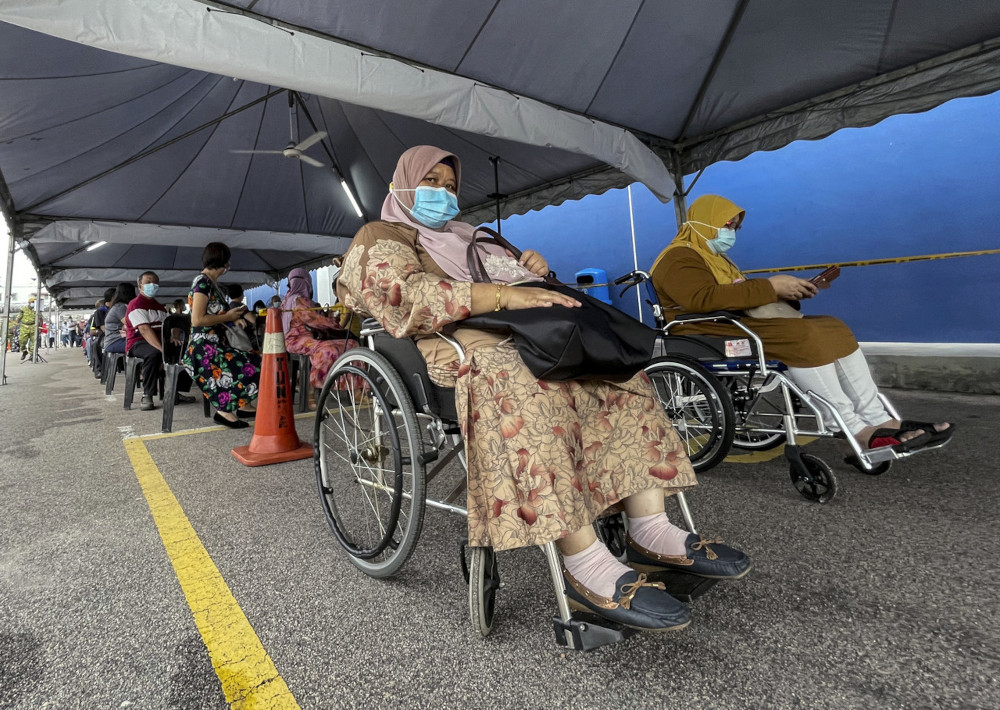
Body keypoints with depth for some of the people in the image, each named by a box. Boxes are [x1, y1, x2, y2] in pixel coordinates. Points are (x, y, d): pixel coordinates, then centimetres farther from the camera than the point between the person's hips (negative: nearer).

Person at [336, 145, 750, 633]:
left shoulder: (464, 237, 37)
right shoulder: (382, 238, 13)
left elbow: (518, 288, 33)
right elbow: (411, 295, -10)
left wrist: (532, 270, 8)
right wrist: (504, 295, -21)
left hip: (517, 330, 8)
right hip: (454, 340, -7)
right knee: (525, 378, -38)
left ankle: (650, 531, -19)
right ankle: (584, 564, -40)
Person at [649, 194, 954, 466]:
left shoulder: (714, 256, 28)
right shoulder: (677, 259, -6)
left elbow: (742, 297, 22)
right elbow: (703, 298, -25)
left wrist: (786, 293, 2)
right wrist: (771, 287, -23)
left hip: (738, 327, 10)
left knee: (833, 329, -4)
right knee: (802, 336, -28)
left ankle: (880, 421, -11)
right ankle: (854, 432, -25)